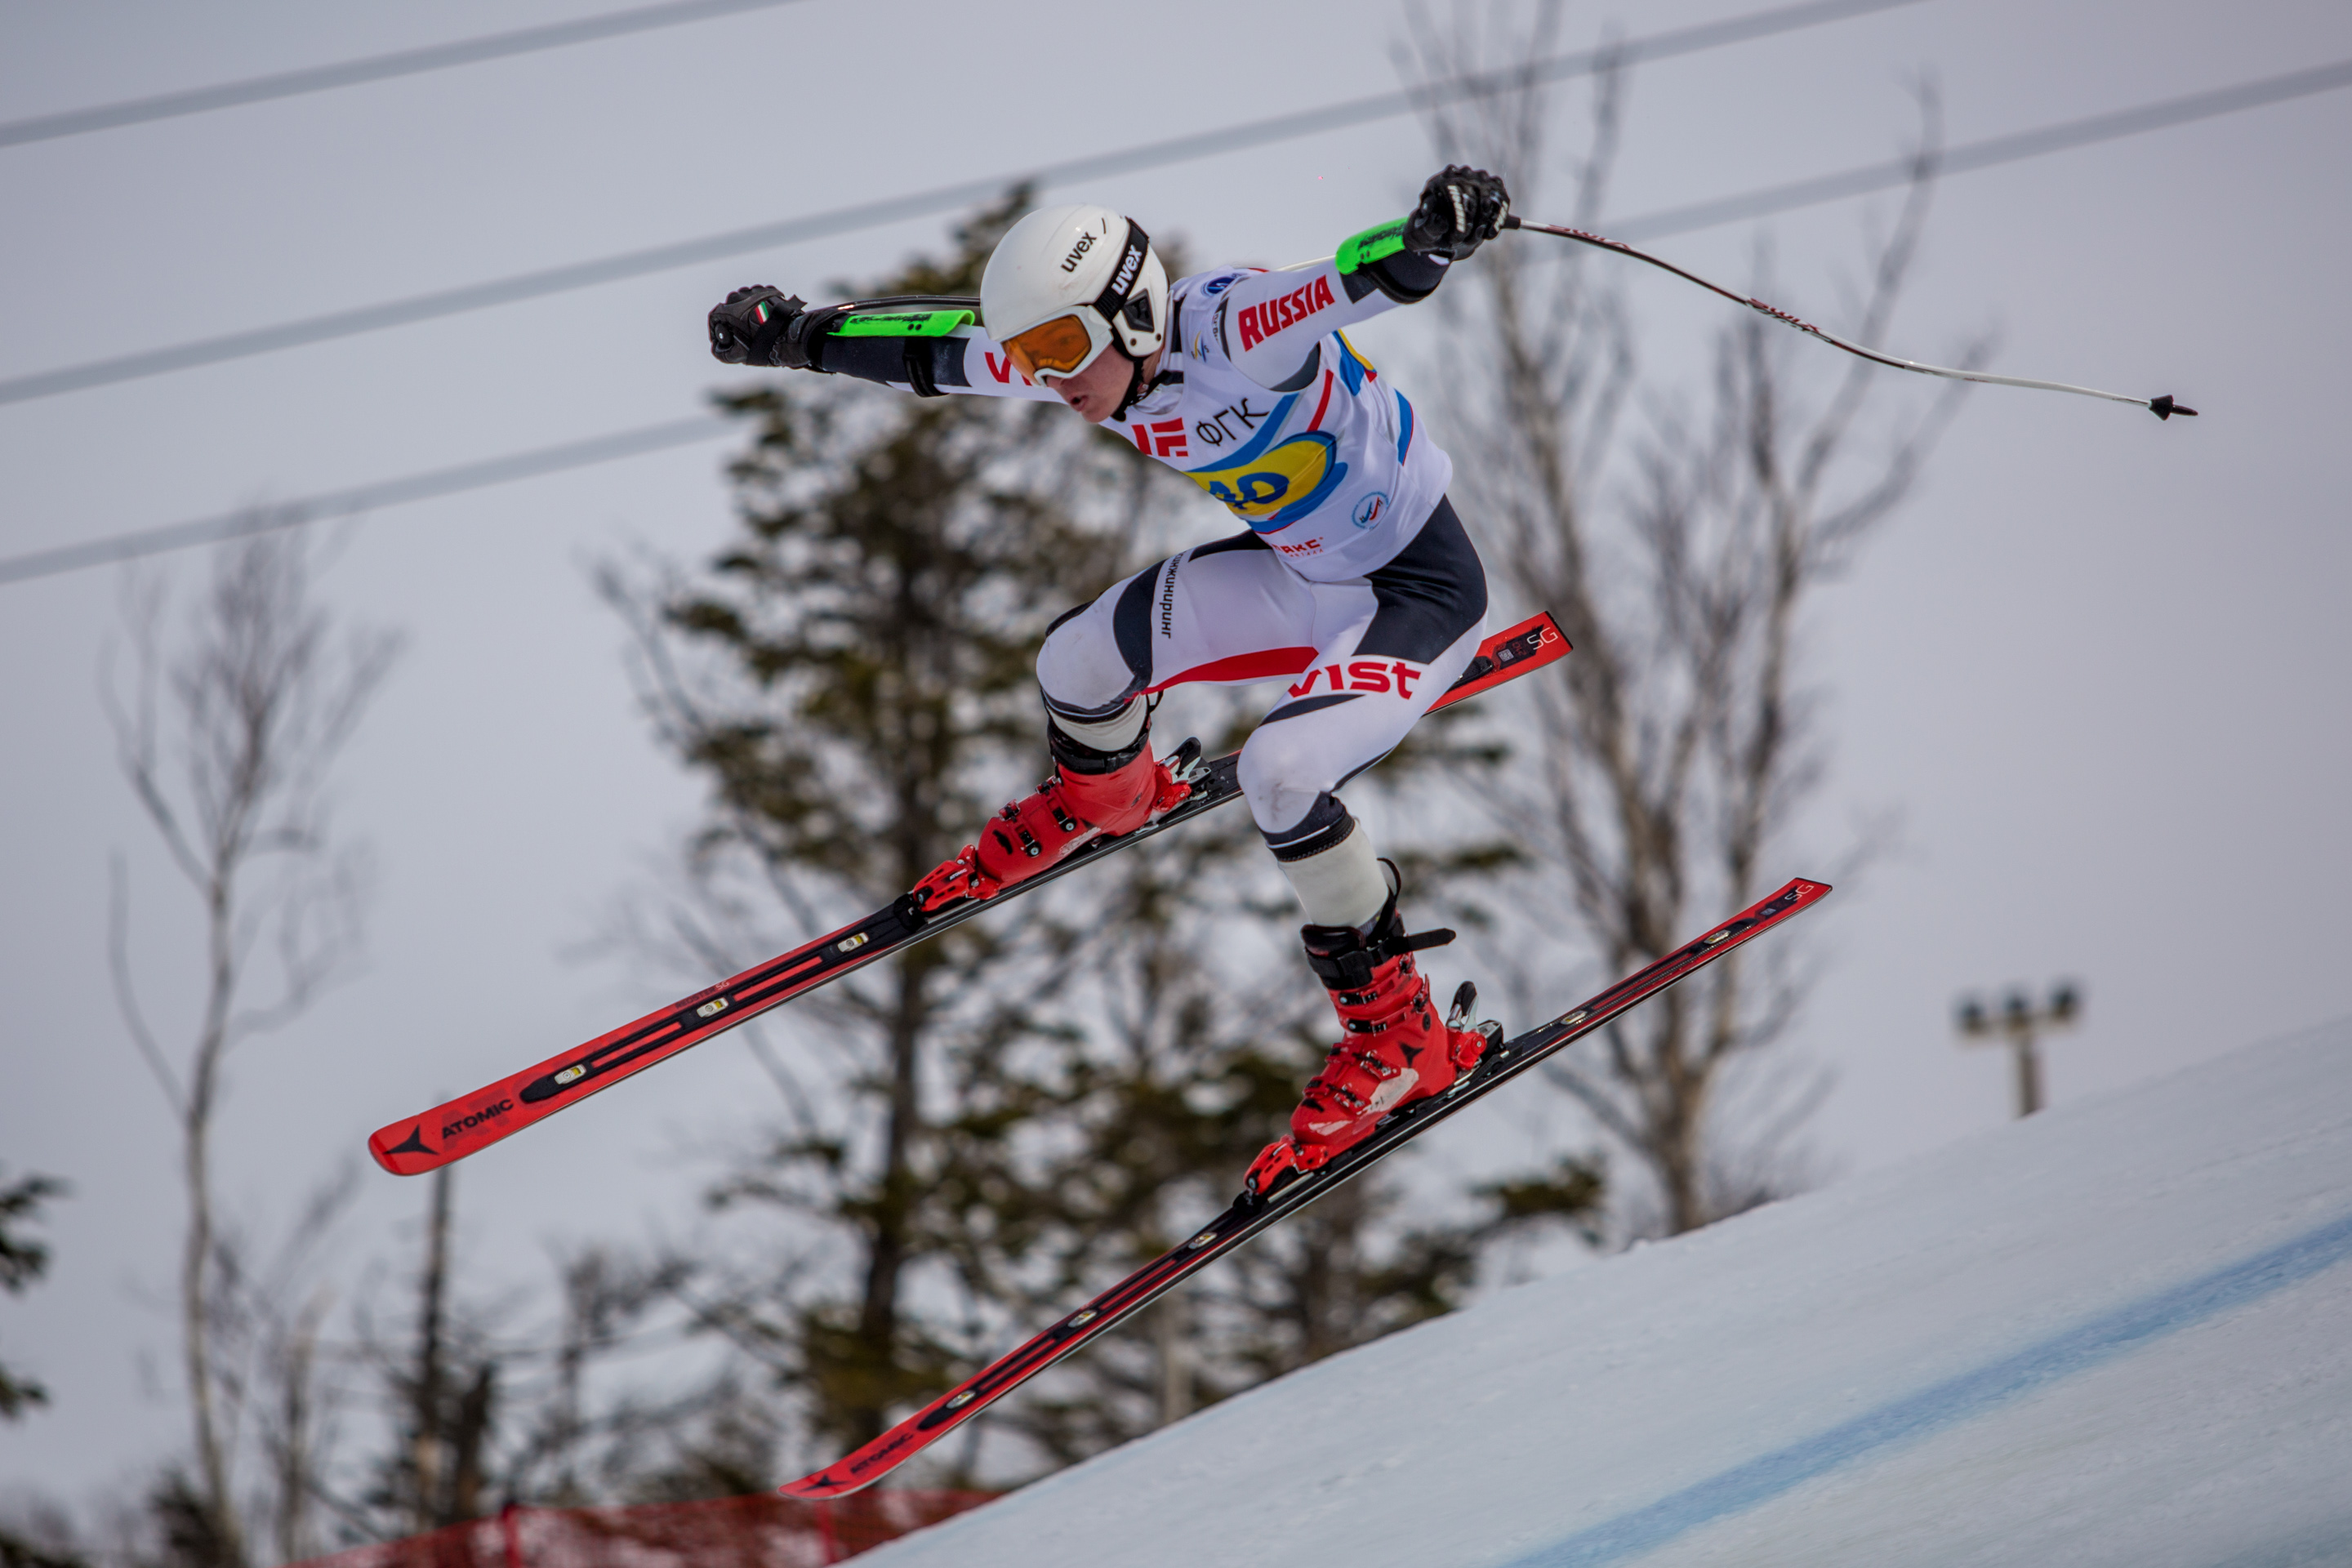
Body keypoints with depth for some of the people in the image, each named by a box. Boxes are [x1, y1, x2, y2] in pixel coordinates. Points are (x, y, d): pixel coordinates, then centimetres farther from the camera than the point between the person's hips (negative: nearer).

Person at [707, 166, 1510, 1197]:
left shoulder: (1236, 331, -32)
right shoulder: (1100, 357, -9)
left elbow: (1364, 282, -48)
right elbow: (937, 350, 5)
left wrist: (1435, 233, -68)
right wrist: (798, 335, 7)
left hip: (1423, 588, -8)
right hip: (1303, 567, 8)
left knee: (1281, 771, -28)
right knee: (1078, 664, 7)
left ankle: (1398, 1036, -14)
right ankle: (1099, 798, 44)